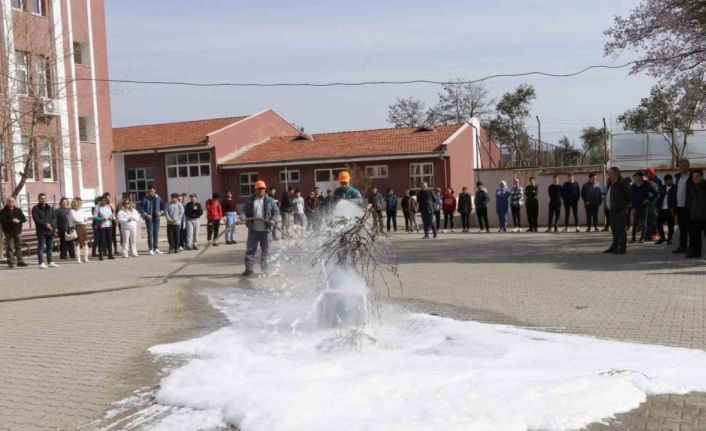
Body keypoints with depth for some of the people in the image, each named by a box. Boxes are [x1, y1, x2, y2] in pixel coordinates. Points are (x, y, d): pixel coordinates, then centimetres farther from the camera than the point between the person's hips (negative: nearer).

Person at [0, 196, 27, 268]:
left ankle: (20, 261, 12)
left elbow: (24, 219, 5)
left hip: (18, 231, 3)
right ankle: (11, 262, -2)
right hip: (8, 232, -3)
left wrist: (18, 221, -16)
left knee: (19, 247, 6)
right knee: (10, 247, -4)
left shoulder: (18, 210, 12)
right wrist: (11, 221, -22)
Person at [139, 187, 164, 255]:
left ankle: (156, 248, 17)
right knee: (150, 234, -5)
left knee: (156, 234, 8)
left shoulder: (158, 198, 4)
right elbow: (141, 209, -5)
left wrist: (161, 212, -5)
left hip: (156, 218, 3)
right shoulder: (145, 199, -5)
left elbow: (162, 206, 13)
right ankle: (151, 249, -1)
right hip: (149, 218, -3)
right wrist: (146, 215, -15)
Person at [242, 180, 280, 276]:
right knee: (250, 249, 2)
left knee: (265, 250, 5)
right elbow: (246, 212, 9)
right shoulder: (250, 200, 6)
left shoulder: (269, 200, 4)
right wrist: (248, 220, -9)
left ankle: (264, 270, 14)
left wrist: (273, 219, -15)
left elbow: (276, 211, 3)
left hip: (265, 229, 0)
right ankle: (248, 269, 8)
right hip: (253, 229, 1)